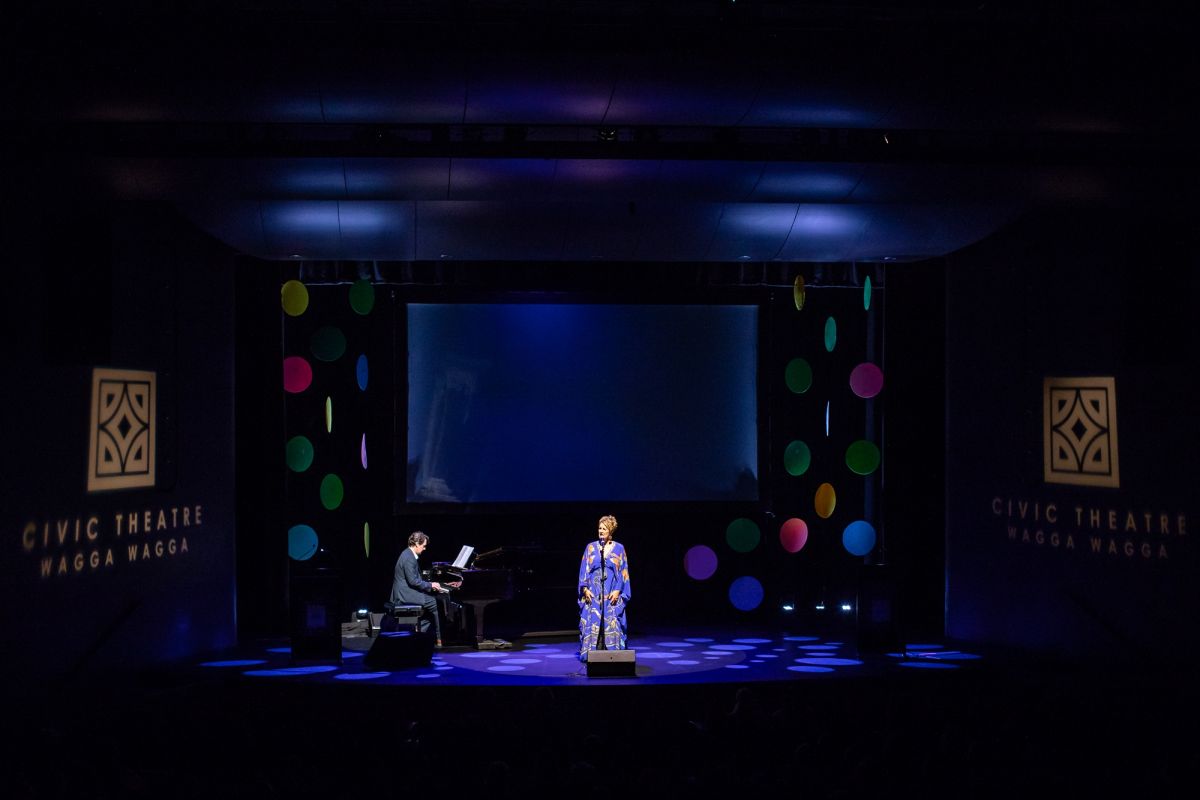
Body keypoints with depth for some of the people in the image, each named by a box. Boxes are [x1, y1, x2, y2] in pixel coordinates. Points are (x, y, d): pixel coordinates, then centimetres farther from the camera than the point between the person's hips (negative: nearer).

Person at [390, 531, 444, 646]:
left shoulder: (408, 554, 14)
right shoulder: (409, 558, -19)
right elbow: (413, 581, -22)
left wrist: (430, 584, 11)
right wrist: (430, 585, -12)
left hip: (403, 593, 10)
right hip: (406, 595, -10)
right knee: (435, 603, -8)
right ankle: (438, 640, 2)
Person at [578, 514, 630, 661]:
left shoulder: (619, 548, 5)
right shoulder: (591, 547, 6)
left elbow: (623, 571, 2)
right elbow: (584, 569, 5)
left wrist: (618, 590, -8)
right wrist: (585, 588, -7)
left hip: (612, 593, -1)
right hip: (593, 592, 1)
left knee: (611, 623, -4)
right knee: (592, 622, -4)